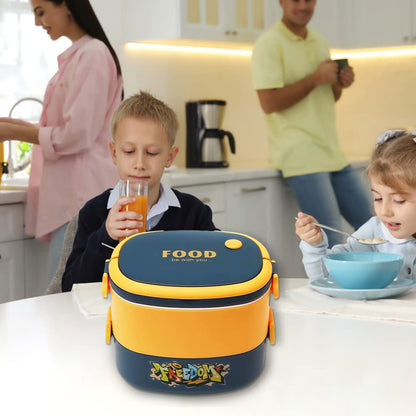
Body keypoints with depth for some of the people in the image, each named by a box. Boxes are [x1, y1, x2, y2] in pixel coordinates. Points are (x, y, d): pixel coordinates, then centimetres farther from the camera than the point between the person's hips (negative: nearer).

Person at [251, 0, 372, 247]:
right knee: (331, 240, -10)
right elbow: (269, 102, -19)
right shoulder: (269, 44, -9)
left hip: (333, 154, 8)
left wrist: (339, 84, 2)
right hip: (302, 159, -8)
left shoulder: (320, 43, 15)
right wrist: (315, 79, -16)